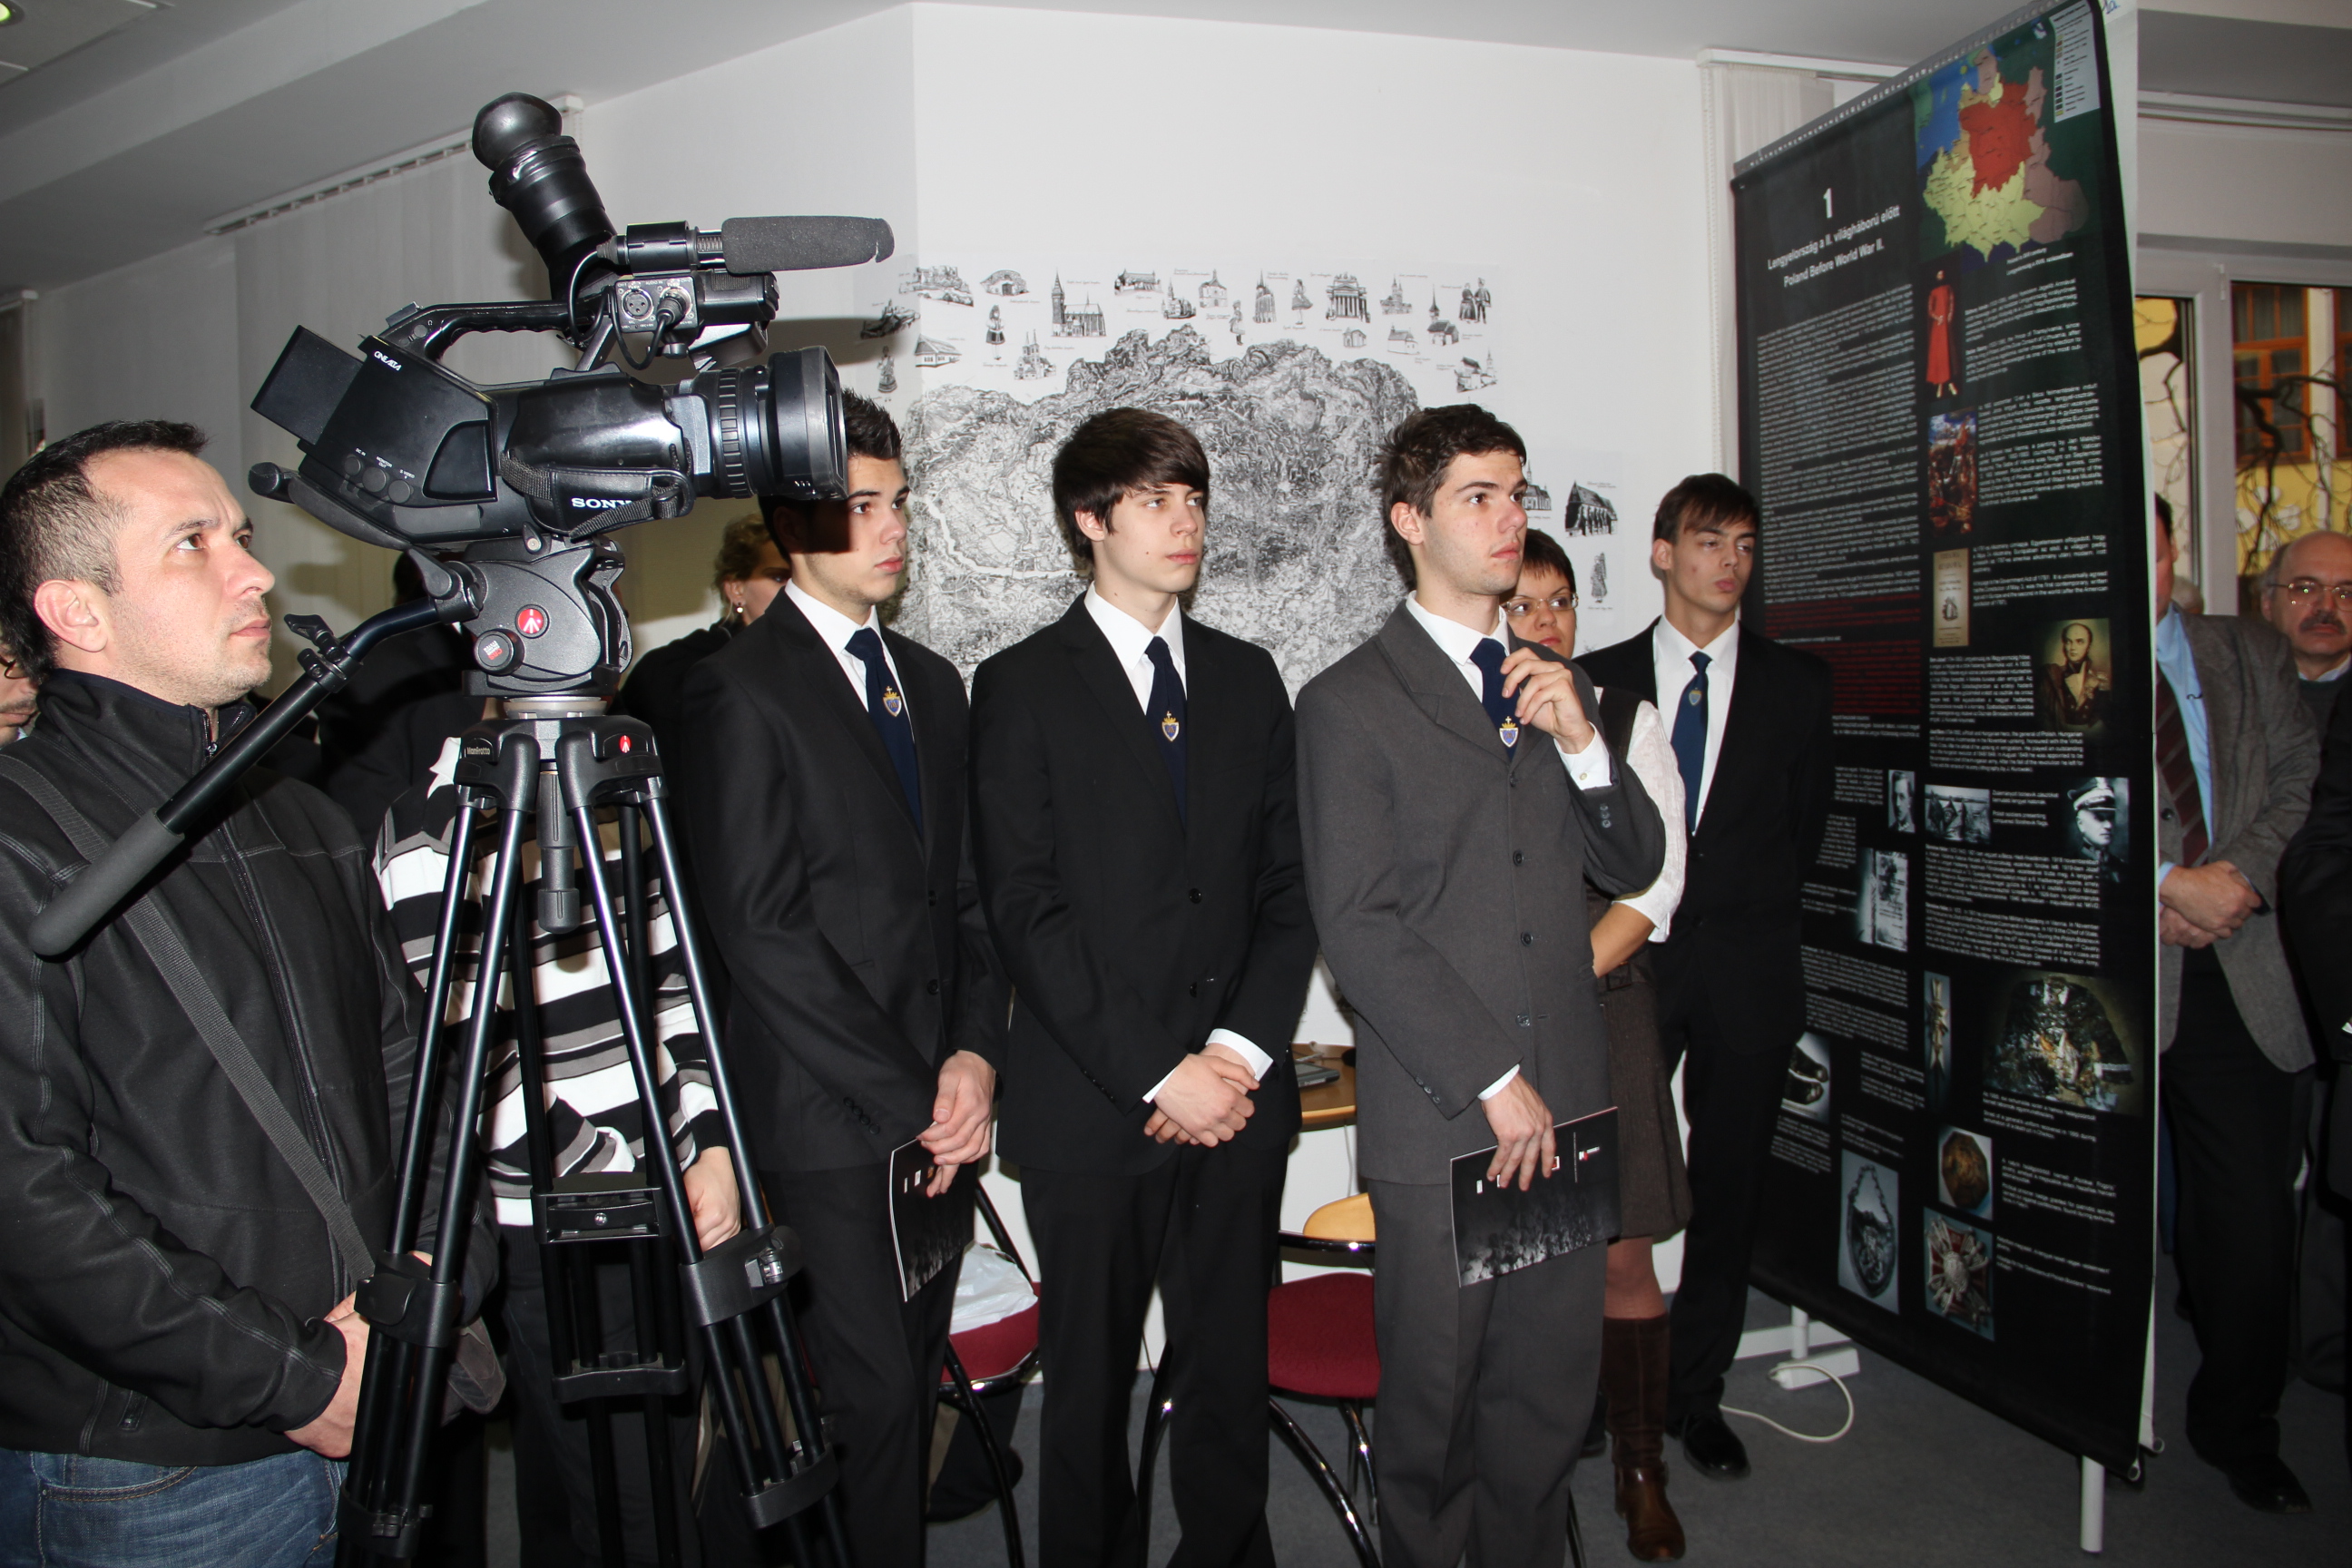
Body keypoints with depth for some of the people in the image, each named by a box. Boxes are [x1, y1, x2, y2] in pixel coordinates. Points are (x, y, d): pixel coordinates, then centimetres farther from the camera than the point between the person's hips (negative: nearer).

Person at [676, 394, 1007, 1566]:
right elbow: (762, 930, -13)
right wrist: (907, 1101, -12)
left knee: (914, 1383, 12)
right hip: (829, 1119, -6)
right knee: (872, 1396, -2)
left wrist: (975, 1055, -1)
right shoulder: (739, 691, -8)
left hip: (938, 1113, 6)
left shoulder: (931, 681, 14)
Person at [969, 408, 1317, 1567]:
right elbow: (1026, 914, -8)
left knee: (1228, 1374, 11)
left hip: (1236, 1094, 3)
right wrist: (1157, 1073, -13)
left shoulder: (1247, 678, 12)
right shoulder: (1020, 687, -2)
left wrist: (1241, 1051, -5)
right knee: (1090, 1381, 10)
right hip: (1089, 1103, -3)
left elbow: (1287, 888, 8)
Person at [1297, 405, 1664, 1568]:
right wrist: (1492, 1080, -13)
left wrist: (1581, 741, -6)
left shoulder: (1554, 683, 14)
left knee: (1554, 1393, 14)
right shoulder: (1349, 703, -5)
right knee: (1436, 1397, 9)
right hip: (1438, 1119, -5)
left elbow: (1634, 866, 12)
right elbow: (1359, 929, -11)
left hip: (1567, 1103, 5)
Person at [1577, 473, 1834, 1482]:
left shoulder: (1796, 683, 9)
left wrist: (1745, 922, 6)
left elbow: (1805, 824, 12)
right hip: (1628, 964, -1)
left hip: (1747, 974, 2)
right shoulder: (1599, 679, 6)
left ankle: (1695, 1391, 22)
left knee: (1728, 1187, 8)